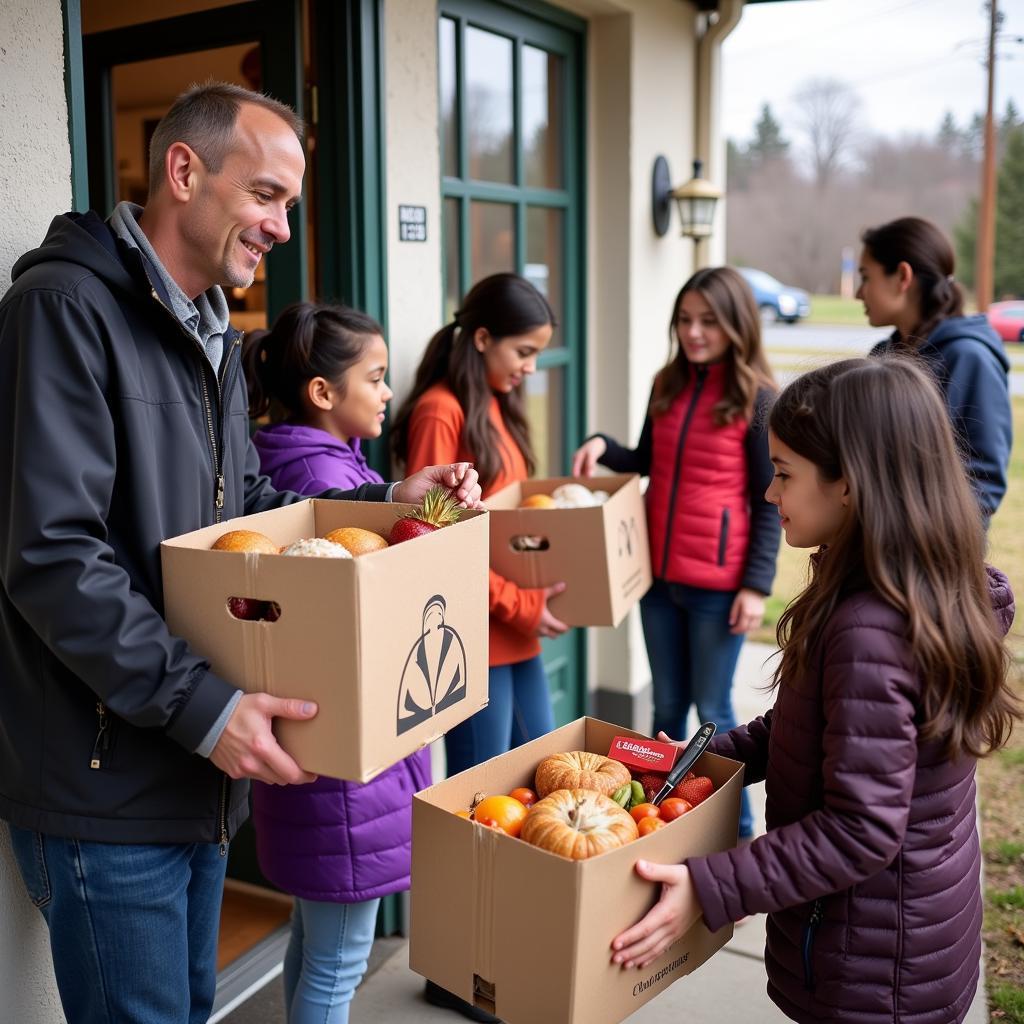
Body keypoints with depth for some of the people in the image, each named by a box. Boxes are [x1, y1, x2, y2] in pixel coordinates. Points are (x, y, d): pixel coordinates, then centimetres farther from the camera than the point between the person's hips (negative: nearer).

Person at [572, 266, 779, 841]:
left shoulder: (758, 399, -8)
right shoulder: (668, 386, 7)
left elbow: (769, 502, -8)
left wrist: (757, 584, -13)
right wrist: (604, 448, -3)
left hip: (718, 582, -5)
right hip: (659, 574, 5)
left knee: (712, 710, 6)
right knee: (668, 706, 16)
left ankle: (736, 831, 24)